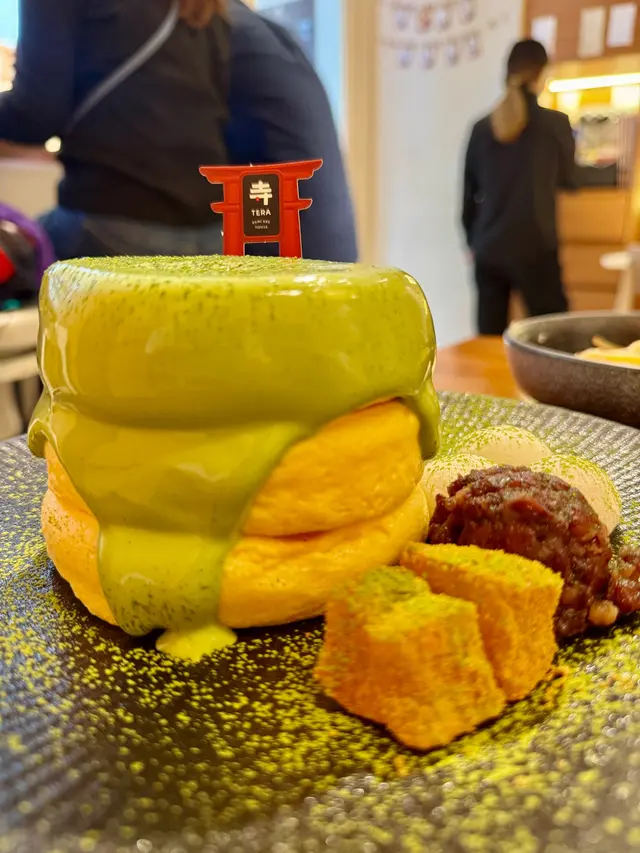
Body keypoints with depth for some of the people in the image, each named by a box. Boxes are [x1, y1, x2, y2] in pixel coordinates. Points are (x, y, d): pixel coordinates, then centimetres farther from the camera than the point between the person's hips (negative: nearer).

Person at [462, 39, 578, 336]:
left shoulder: (482, 127, 4)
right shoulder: (555, 123, -3)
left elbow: (469, 195, 10)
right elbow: (569, 181, 12)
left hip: (488, 250, 4)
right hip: (535, 248, -3)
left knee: (489, 343, 6)